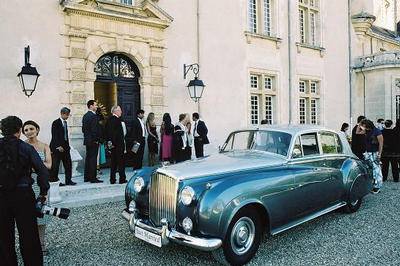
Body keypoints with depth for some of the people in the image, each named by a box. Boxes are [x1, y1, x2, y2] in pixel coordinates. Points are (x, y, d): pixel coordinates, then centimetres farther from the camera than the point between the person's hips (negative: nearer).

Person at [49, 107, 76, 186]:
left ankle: (68, 180, 11)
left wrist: (67, 145, 9)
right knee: (55, 165, 0)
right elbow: (54, 136, -12)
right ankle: (53, 180, 9)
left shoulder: (65, 123, 16)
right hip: (57, 147, -7)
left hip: (65, 147, 7)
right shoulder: (56, 123, -6)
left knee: (68, 164, 5)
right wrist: (58, 146, -18)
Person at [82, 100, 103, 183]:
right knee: (93, 159, -5)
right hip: (93, 141, -9)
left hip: (87, 140, 9)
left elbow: (83, 129, 16)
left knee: (88, 158, 13)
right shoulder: (94, 116, -15)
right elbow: (94, 129, -20)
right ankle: (93, 178, -2)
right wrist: (96, 140, -12)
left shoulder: (85, 116, 13)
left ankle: (86, 177, 20)